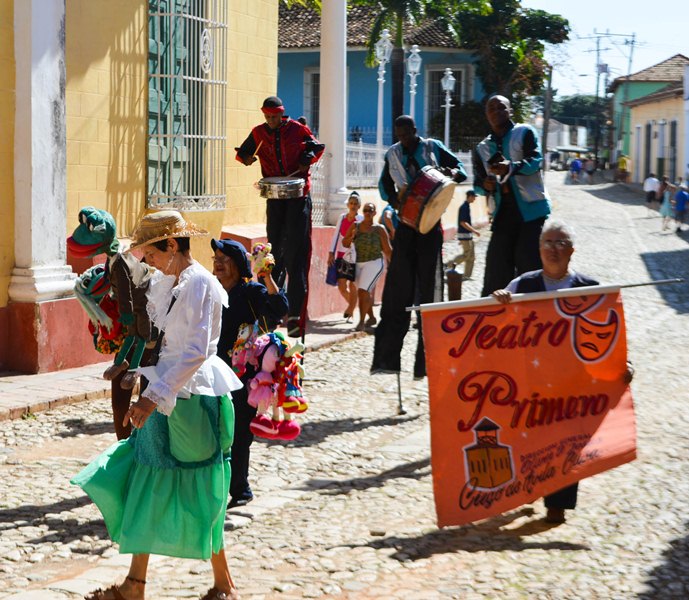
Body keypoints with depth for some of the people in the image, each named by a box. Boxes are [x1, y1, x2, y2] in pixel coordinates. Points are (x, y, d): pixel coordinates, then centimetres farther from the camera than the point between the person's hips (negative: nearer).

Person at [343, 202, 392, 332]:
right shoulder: (355, 226, 4)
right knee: (366, 294, 17)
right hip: (358, 264, 5)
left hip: (374, 263, -5)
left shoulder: (379, 229, -5)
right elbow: (345, 244, 7)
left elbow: (387, 250, 0)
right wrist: (352, 236, -12)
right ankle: (371, 318, 38)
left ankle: (361, 321, -17)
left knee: (363, 291, -20)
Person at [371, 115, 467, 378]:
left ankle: (425, 361, 2)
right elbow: (385, 185, 18)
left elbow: (460, 168, 7)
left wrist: (452, 173, -16)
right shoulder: (392, 154, 10)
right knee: (397, 289, -2)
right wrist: (395, 201, -3)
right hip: (406, 223, 2)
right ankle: (387, 357, -1)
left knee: (427, 288, -1)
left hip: (430, 225, -2)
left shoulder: (433, 147, 3)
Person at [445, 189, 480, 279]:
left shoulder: (467, 206, 13)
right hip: (464, 235, -10)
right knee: (467, 254, -7)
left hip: (468, 235, 10)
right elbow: (463, 223, -22)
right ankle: (450, 263, 4)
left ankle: (467, 275, 10)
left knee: (471, 256, 8)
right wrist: (474, 231, -20)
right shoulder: (464, 207, -17)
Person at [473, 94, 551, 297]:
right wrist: (485, 185, -9)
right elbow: (477, 183, 16)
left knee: (530, 266, -9)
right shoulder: (482, 148, 17)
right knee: (497, 271, 2)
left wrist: (511, 167, -33)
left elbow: (535, 160, -14)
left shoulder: (525, 133, 2)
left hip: (531, 209, -4)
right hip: (503, 213, 4)